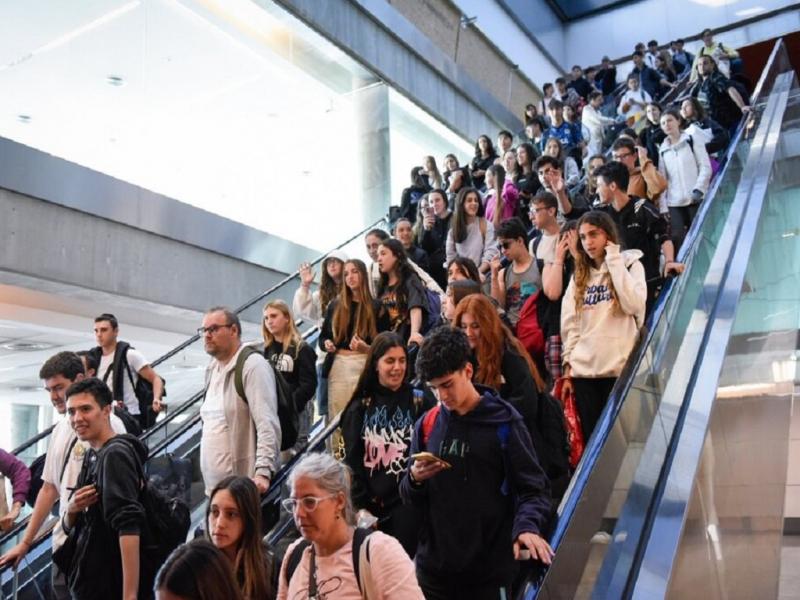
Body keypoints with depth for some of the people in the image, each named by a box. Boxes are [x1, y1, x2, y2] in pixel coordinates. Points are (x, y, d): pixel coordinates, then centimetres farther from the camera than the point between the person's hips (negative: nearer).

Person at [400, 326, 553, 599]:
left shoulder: (502, 421, -7)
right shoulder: (427, 424, 4)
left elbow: (533, 488, -9)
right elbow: (410, 496, 9)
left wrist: (527, 526, -27)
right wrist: (415, 479, -11)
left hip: (490, 568, -3)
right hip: (433, 565, 4)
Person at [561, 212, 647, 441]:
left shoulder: (630, 264, 4)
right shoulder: (579, 275, 14)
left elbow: (634, 304, -16)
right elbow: (569, 323, 11)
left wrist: (614, 261, -9)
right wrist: (568, 365, 3)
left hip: (620, 367, -4)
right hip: (583, 369, 4)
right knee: (591, 436, 6)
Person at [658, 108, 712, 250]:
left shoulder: (693, 141, 6)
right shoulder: (663, 150, 14)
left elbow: (706, 168, -1)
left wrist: (698, 189, -15)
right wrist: (662, 206, 1)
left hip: (696, 199, -2)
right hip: (674, 203, 2)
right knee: (677, 237, -9)